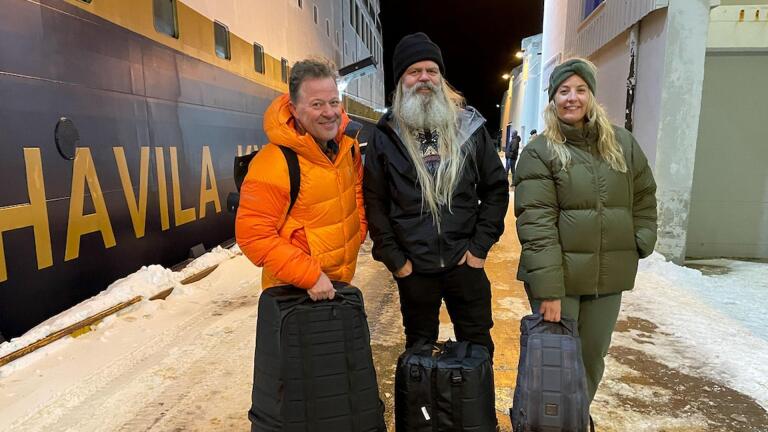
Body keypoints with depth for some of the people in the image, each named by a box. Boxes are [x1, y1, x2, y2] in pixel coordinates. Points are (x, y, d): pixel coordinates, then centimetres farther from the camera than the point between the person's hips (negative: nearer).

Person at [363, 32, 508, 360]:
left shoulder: (470, 126, 1)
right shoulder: (385, 136, -1)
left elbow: (496, 188, 4)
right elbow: (374, 201, -2)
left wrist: (480, 246, -2)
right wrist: (394, 258, -5)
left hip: (465, 262, 1)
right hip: (413, 268, 0)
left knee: (478, 346, 16)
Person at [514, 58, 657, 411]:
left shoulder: (623, 144, 7)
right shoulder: (538, 152, -8)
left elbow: (644, 197, 17)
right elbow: (536, 224, -15)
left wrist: (641, 245, 5)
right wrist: (548, 289, -20)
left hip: (608, 276, 4)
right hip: (558, 276, -4)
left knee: (592, 359, 16)